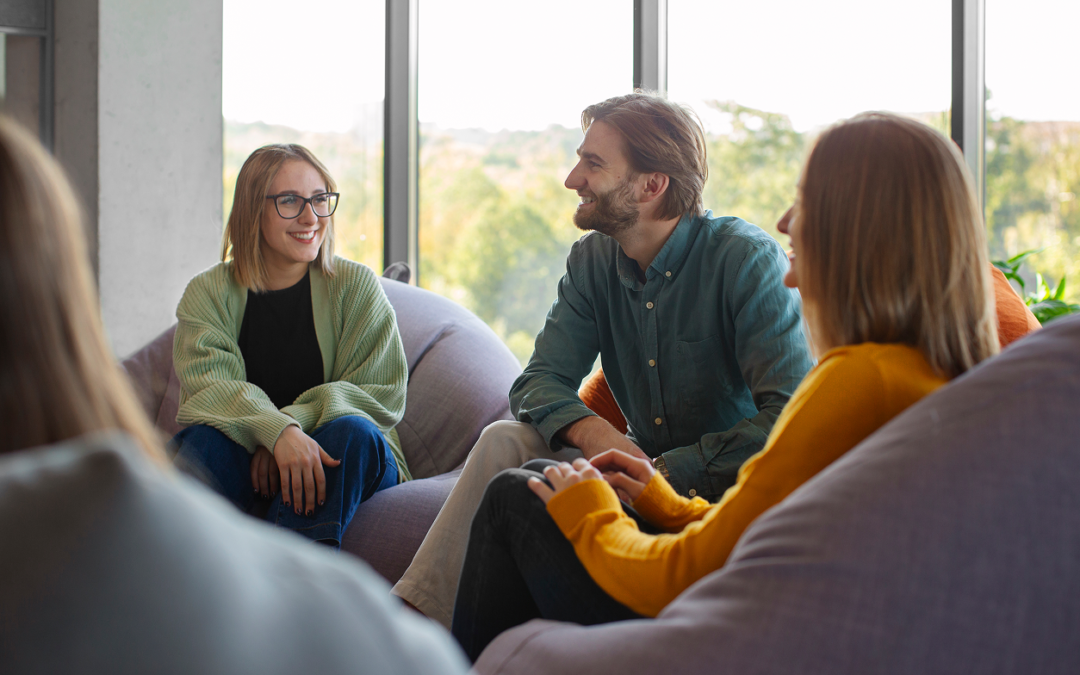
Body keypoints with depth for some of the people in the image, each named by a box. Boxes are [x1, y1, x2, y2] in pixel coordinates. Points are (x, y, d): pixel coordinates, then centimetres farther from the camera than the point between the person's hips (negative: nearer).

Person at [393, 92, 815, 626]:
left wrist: (671, 470, -30)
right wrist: (589, 430, -23)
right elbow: (539, 382, 1)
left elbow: (789, 416, -25)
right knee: (505, 441, -15)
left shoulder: (747, 259, -18)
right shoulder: (592, 260, 3)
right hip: (645, 464, 7)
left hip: (732, 483, -7)